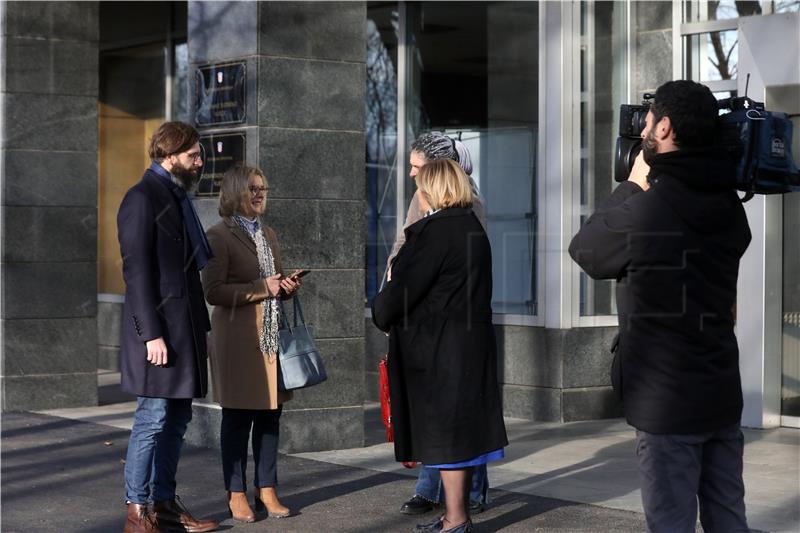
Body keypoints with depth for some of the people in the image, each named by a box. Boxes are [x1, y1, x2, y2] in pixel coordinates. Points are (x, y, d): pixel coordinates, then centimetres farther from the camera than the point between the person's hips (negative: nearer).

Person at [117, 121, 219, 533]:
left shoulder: (177, 197, 18)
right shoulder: (143, 199, -10)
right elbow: (137, 271, -16)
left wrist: (198, 326, 16)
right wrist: (152, 333, -20)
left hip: (184, 326, 9)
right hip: (160, 328, -9)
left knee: (176, 420, 11)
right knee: (154, 418, -7)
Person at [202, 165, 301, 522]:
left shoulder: (268, 234, 16)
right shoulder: (219, 235, -7)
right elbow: (212, 291, -15)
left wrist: (287, 287, 4)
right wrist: (261, 288, -16)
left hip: (272, 335, 6)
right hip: (238, 338, -6)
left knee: (270, 415, 6)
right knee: (237, 418, 0)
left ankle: (267, 490, 15)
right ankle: (236, 494, 8)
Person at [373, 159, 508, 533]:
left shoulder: (436, 231, -16)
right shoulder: (473, 228, 13)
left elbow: (404, 287, -17)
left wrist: (382, 313, 3)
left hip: (440, 348, -9)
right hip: (473, 343, 9)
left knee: (446, 434, -3)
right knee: (462, 429, 14)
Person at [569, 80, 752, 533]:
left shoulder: (646, 210, -16)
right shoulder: (730, 207, 5)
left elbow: (584, 250, 1)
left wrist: (633, 186, 7)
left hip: (666, 400, -7)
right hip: (723, 394, 7)